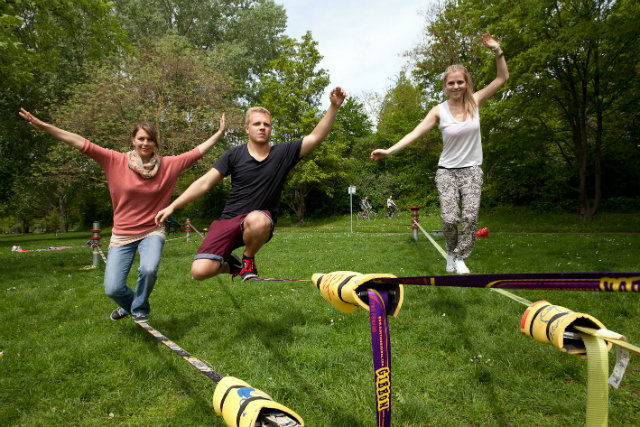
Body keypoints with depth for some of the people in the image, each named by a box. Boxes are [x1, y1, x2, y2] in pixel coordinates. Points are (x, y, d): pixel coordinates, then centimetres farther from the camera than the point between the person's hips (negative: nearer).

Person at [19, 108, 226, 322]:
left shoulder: (168, 165, -3)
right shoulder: (117, 161, -5)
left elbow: (198, 151, 0)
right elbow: (82, 144, -7)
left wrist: (219, 133, -1)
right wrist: (43, 126, -10)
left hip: (152, 232, 0)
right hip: (122, 235, 1)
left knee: (149, 270, -29)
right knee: (112, 289, -5)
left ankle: (140, 310, 6)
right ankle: (129, 303, 36)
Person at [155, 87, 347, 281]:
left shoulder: (283, 153, 1)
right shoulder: (235, 155, 3)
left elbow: (315, 137, -6)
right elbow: (204, 183, 2)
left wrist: (334, 107, -19)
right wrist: (172, 207, -3)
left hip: (259, 221, -1)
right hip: (228, 221, 1)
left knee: (257, 220, -41)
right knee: (200, 271, -18)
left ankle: (248, 259, -6)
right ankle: (231, 264, 19)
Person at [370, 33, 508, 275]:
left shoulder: (475, 102, 3)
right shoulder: (439, 111, -4)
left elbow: (502, 78, 5)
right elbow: (415, 133, -10)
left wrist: (497, 51, -10)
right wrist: (389, 151, -21)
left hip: (471, 169, 2)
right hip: (447, 170, -2)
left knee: (470, 216, -15)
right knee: (449, 219, -15)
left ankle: (460, 257, 6)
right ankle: (451, 252, 16)